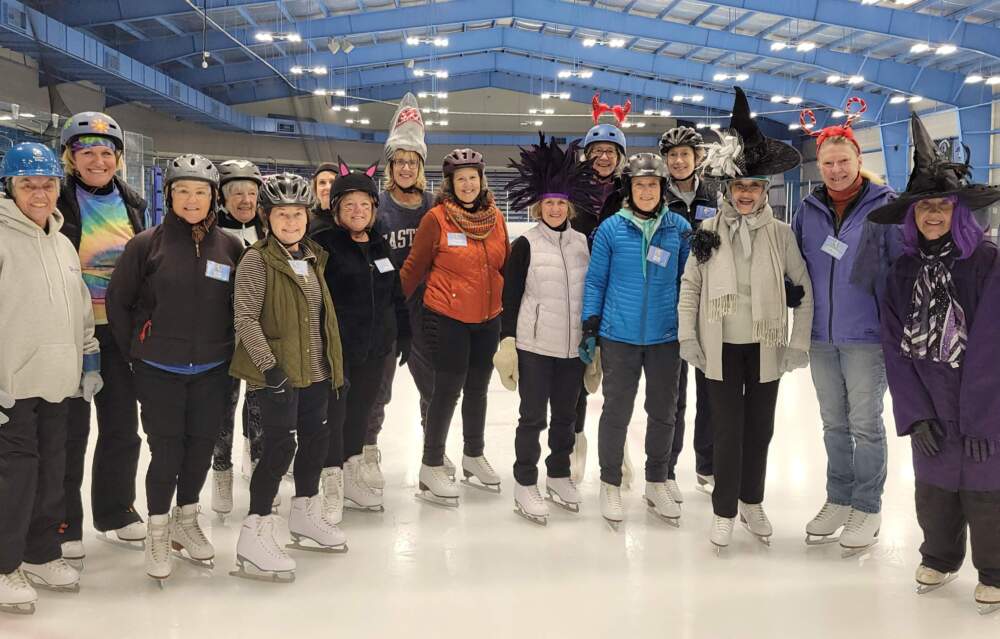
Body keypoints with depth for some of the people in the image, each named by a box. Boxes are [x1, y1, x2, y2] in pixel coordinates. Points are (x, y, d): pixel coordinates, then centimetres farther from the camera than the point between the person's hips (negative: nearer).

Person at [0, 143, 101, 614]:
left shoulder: (63, 244, 15)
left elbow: (81, 308, 21)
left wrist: (89, 360, 18)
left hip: (58, 381, 7)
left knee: (52, 471, 12)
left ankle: (41, 555, 26)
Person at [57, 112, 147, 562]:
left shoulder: (132, 204, 8)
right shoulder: (58, 203, -8)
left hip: (120, 331, 5)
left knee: (123, 425, 13)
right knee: (71, 428, 4)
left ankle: (116, 511, 29)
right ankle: (63, 522, 19)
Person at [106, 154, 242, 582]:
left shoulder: (230, 247, -1)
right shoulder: (146, 245, -7)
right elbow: (118, 302, -1)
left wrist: (227, 349, 5)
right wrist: (136, 353, -1)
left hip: (212, 371, 3)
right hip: (158, 371, -2)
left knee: (201, 447, 12)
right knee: (167, 451, 1)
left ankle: (186, 522, 34)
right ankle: (158, 532, 21)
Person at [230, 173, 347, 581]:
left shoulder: (313, 258, 12)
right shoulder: (257, 260, -11)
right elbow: (245, 319, -16)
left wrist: (335, 365, 15)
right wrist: (268, 364, -22)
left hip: (315, 370, 8)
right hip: (277, 372, -8)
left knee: (316, 438, 16)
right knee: (280, 445, -11)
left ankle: (305, 514, 36)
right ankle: (255, 536, -3)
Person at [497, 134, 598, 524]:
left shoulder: (583, 243, 8)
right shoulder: (526, 245, -4)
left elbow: (592, 293, 14)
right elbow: (510, 296, -4)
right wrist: (507, 342, -10)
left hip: (574, 344, 4)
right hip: (534, 344, -4)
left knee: (566, 413, 14)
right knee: (533, 416, 1)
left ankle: (559, 475, 31)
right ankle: (525, 484, 15)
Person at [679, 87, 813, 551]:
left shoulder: (780, 233, -1)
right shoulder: (708, 231, -1)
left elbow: (805, 287, 2)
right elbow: (690, 286, 3)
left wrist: (799, 342, -3)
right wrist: (688, 337, -3)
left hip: (765, 346, 1)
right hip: (721, 347, -1)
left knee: (759, 427, 11)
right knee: (726, 429, 3)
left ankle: (752, 502, 30)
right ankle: (724, 511, 17)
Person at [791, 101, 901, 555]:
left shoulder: (885, 206, -7)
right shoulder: (809, 209, 5)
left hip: (866, 336, -4)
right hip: (821, 337, 5)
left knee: (865, 423, 5)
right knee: (834, 423, 15)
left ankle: (868, 508, 19)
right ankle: (838, 500, 29)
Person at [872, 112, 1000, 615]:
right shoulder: (904, 271, 3)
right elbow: (895, 347, 0)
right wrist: (915, 412, -7)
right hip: (929, 407, 4)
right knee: (933, 488, 14)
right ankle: (940, 558, 36)